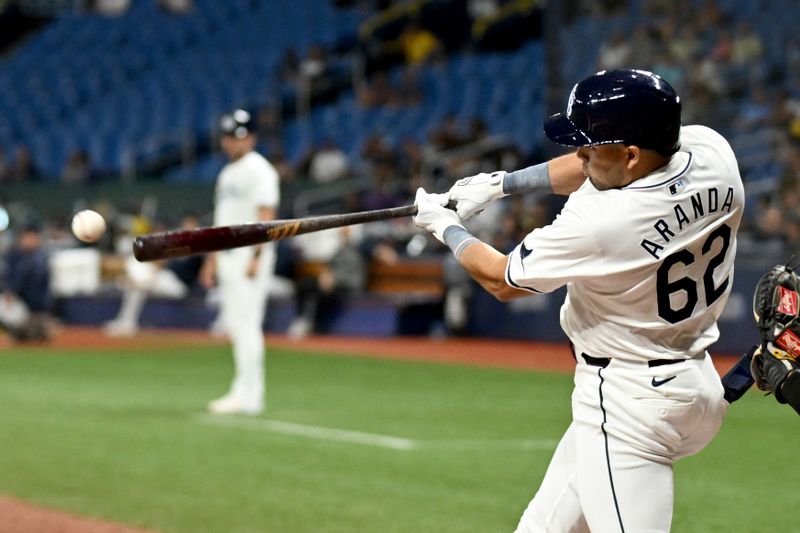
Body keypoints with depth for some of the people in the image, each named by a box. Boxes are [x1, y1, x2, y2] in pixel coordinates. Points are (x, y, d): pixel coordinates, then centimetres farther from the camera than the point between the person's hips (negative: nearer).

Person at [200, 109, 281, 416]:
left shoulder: (259, 170, -9)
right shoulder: (228, 173, 20)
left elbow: (266, 215, -17)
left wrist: (256, 257, -24)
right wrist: (212, 258, 21)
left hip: (250, 253, -10)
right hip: (228, 256, 10)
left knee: (246, 323, -11)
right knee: (233, 324, 9)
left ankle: (248, 397, -11)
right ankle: (244, 391, 14)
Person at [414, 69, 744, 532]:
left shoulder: (596, 224, -27)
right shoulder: (712, 150, -8)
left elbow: (502, 280, -6)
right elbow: (595, 170, 14)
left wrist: (446, 228, 12)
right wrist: (500, 183, 15)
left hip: (629, 407, -10)